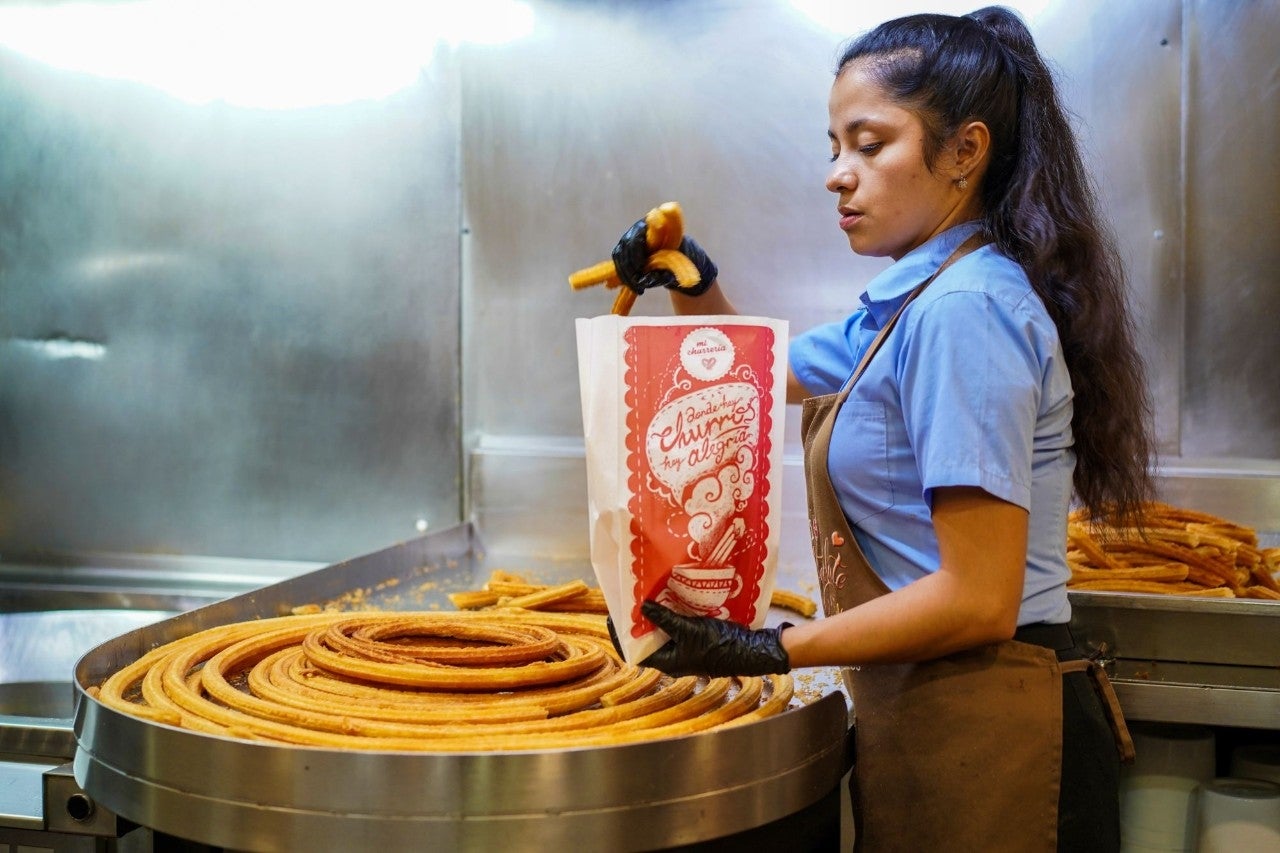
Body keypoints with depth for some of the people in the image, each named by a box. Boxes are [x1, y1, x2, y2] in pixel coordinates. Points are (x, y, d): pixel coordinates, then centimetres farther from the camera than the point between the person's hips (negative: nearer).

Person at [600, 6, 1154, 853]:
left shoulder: (964, 309, -21)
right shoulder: (911, 303, 9)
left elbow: (978, 601, -24)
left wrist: (770, 650, -18)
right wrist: (695, 287, 4)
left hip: (982, 741, -9)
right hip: (937, 717, 9)